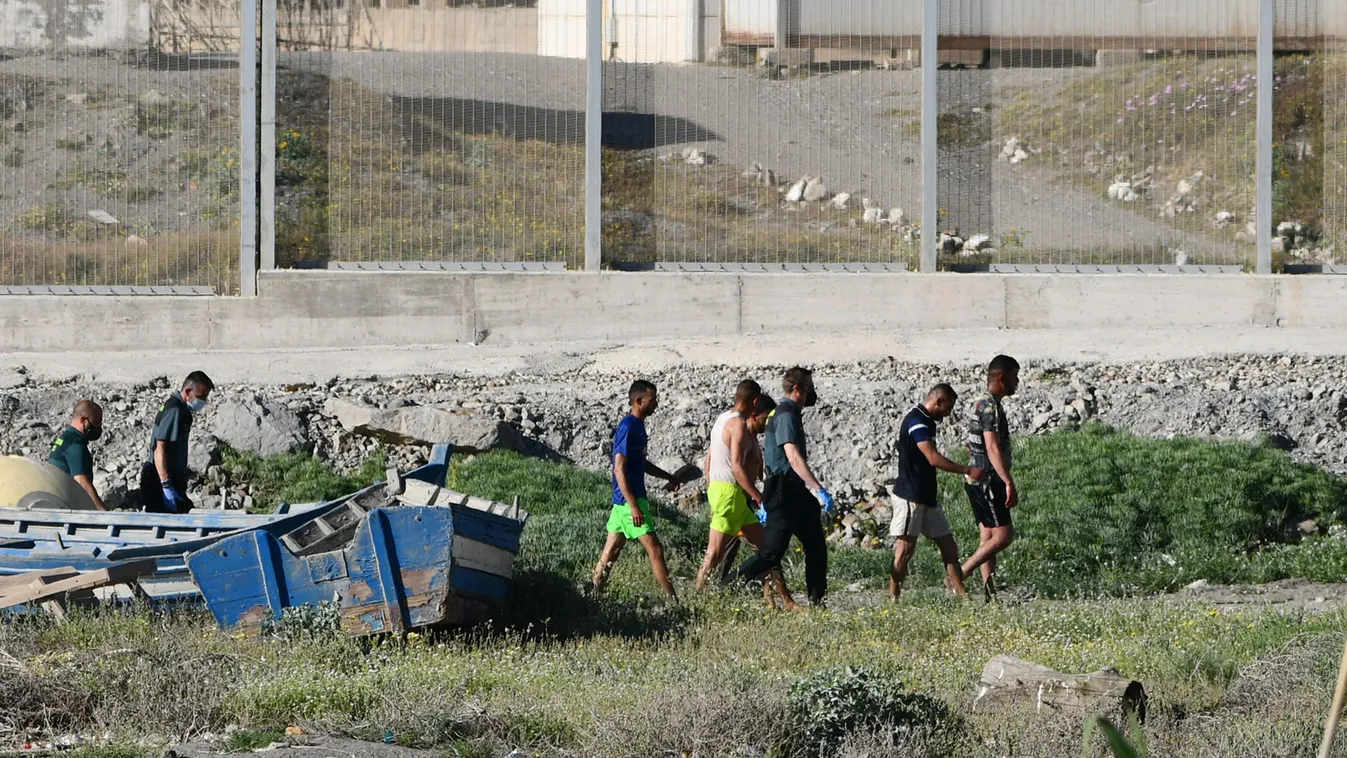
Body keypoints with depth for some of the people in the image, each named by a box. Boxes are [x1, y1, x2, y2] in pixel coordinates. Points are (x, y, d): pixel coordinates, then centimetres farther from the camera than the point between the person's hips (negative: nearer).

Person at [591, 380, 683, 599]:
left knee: (611, 552, 11)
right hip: (629, 499, -10)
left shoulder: (638, 426, 13)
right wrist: (634, 506, -26)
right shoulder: (628, 428, -17)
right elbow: (619, 470, -22)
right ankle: (672, 601, -5)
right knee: (655, 549, -7)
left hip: (625, 499, 10)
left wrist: (668, 477, 17)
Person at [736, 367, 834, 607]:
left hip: (796, 494, 11)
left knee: (816, 547, 11)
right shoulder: (786, 416, -16)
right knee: (771, 554, -9)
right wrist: (818, 490, -30)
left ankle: (817, 601, 14)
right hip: (785, 493, -11)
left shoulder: (788, 414, 17)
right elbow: (794, 457, -25)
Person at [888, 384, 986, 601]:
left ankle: (961, 593, 6)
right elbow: (934, 459, -25)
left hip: (927, 497, 10)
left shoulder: (926, 421, 16)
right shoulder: (916, 422, -16)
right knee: (905, 548, -7)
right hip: (910, 497, -10)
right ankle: (893, 597, -2)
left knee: (948, 547, 6)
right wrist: (967, 471, -22)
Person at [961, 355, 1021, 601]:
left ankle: (989, 593, 8)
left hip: (979, 481, 10)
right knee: (1003, 536, -10)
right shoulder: (991, 407, -16)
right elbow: (993, 448, -25)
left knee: (988, 538, 9)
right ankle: (959, 576, -11)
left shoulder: (983, 404, 16)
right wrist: (1009, 483, -29)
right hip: (987, 481, -10)